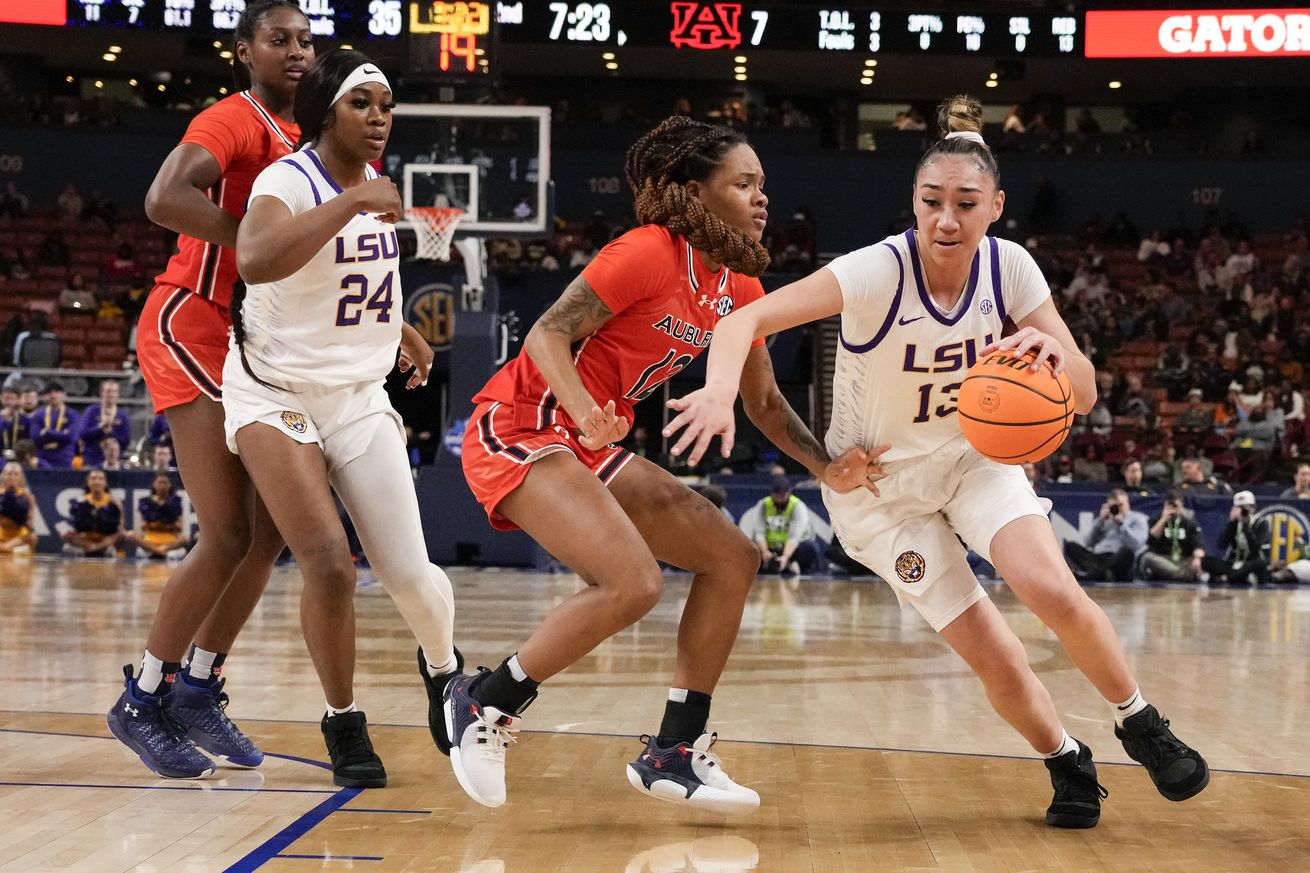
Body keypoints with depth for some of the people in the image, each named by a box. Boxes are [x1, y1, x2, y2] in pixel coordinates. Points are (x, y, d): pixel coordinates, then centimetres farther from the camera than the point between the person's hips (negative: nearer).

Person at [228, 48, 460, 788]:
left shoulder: (373, 185, 4)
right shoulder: (288, 182, -17)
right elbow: (255, 261, -40)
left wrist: (401, 331, 29)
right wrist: (350, 203, -40)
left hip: (360, 398, 5)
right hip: (276, 398, -5)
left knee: (408, 572, -4)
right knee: (331, 565, -18)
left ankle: (442, 665, 29)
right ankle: (344, 723, 5)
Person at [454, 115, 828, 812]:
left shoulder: (741, 290, 9)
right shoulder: (650, 253, -16)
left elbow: (764, 403, 17)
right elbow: (547, 334, -19)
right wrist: (586, 411, -37)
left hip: (589, 449, 9)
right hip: (519, 428, -9)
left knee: (732, 558, 6)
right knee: (633, 583, -26)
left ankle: (676, 752, 12)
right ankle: (484, 704, -7)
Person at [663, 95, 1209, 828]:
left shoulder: (1008, 267, -16)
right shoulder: (879, 272, -27)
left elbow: (1083, 393, -16)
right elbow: (745, 320, -37)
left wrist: (1051, 352, -39)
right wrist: (721, 390, -58)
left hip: (973, 454, 2)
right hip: (879, 483, -2)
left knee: (1052, 590, -23)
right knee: (995, 659, -8)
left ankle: (1143, 726, 3)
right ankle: (1069, 764, 21)